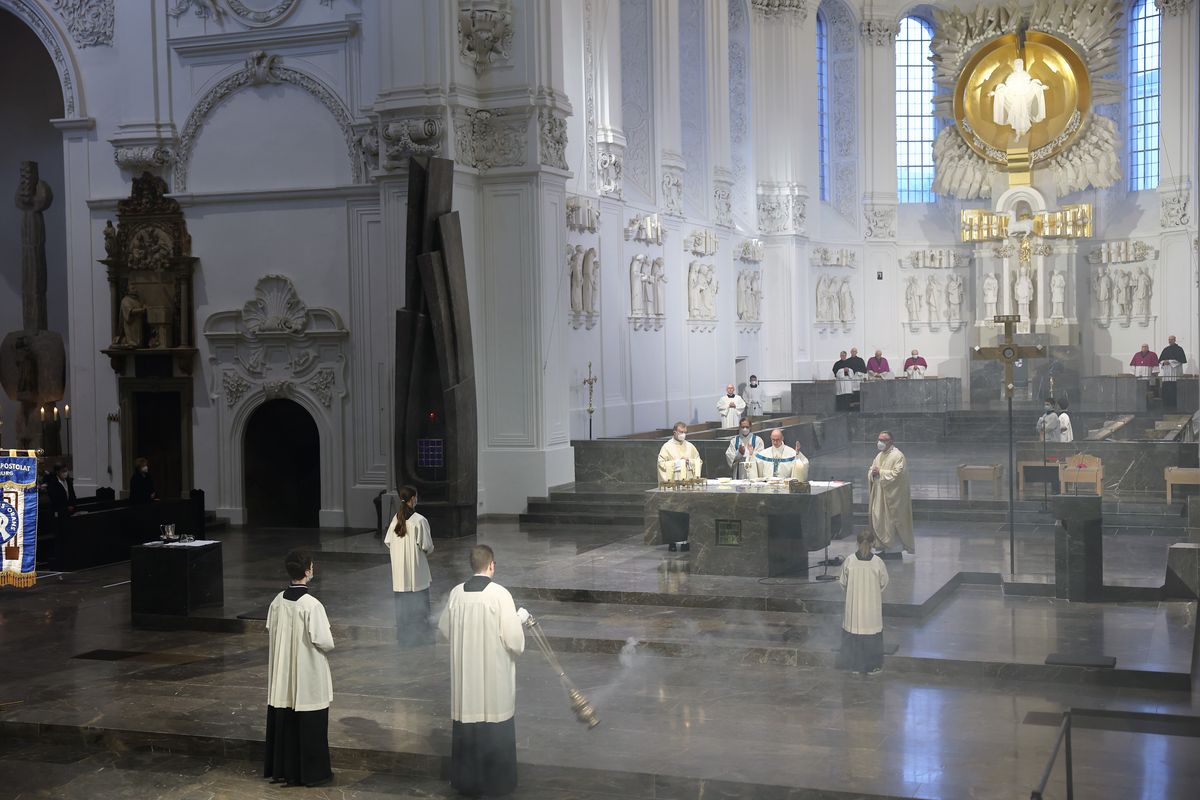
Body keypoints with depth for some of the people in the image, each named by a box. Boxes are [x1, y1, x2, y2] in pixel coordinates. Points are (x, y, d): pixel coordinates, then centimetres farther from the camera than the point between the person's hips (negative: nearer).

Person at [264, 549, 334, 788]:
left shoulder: (278, 601, -3)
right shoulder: (311, 604, -22)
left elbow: (272, 631, 9)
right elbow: (324, 642, -20)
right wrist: (328, 642, 2)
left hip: (283, 673, 6)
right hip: (308, 675, -6)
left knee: (283, 721, 15)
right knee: (310, 724, 6)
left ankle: (282, 769, 24)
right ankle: (312, 772, 13)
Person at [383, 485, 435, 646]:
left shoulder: (396, 518, 0)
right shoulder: (419, 520, -16)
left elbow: (387, 542, 4)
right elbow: (426, 546, -14)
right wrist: (428, 550, 9)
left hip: (399, 569, 5)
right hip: (416, 569, -5)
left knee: (401, 603, 12)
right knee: (419, 603, 7)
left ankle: (403, 637, 18)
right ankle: (420, 634, 12)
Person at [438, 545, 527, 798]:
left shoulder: (456, 593, -3)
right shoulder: (500, 594, -17)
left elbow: (444, 627, 12)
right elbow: (513, 639, -17)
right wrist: (520, 618, 3)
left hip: (465, 674, 4)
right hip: (494, 673, -4)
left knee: (466, 725, 15)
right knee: (496, 728, 8)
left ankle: (465, 779, 24)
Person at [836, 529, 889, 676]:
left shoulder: (849, 561, -14)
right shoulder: (877, 562, -15)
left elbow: (844, 583, -3)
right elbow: (884, 584, -2)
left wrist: (839, 579, 20)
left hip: (854, 606, 1)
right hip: (872, 607, -1)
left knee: (853, 635, 15)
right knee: (872, 635, 14)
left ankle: (855, 666, 23)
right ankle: (872, 666, 22)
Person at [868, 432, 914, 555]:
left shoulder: (898, 456, -12)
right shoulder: (879, 455, 14)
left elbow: (897, 474, -20)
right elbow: (871, 470, 18)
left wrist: (880, 472, -17)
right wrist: (873, 472, -5)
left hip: (892, 495, -8)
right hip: (879, 494, 8)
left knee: (893, 521, -1)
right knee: (878, 520, 8)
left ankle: (895, 546, 9)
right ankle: (883, 544, 17)